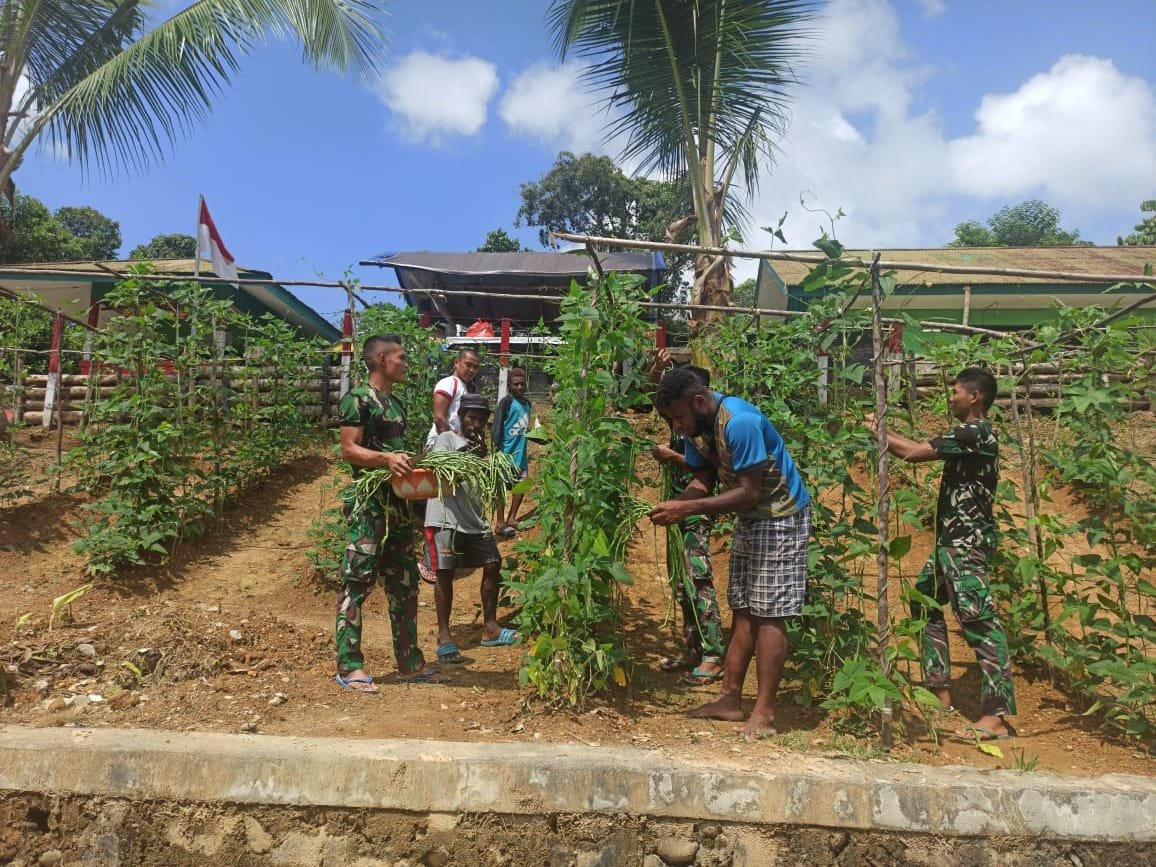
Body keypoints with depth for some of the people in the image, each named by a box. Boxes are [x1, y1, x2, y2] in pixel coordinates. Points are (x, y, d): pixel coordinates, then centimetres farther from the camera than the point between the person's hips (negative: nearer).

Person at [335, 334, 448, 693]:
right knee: (356, 583, -3)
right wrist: (387, 457, -27)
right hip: (367, 504, -9)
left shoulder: (396, 403, 18)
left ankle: (410, 663, 21)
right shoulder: (357, 398, -7)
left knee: (404, 583, 12)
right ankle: (349, 667, 5)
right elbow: (349, 450, -14)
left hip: (398, 503, 9)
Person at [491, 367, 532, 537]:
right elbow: (497, 426, -14)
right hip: (507, 451, -7)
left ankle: (511, 519, 24)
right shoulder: (506, 401, -10)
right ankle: (501, 523, 7)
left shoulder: (527, 402, 11)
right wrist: (497, 448, -20)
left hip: (521, 451, 7)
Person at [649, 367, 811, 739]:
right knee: (743, 610, 11)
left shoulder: (739, 423, -29)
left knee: (768, 613, -8)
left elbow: (750, 492, -30)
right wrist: (674, 506, -18)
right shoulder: (696, 426, -3)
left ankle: (764, 714, -2)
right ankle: (730, 699, 18)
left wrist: (688, 508, -32)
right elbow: (703, 480, 2)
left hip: (781, 515, -9)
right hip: (749, 517, 9)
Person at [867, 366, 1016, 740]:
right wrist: (885, 434, 11)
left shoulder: (975, 433, -16)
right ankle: (940, 692, 25)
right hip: (952, 540, 11)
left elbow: (914, 452, -19)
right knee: (925, 603, 18)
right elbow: (920, 449, 17)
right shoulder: (971, 434, 16)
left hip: (966, 544, -11)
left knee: (979, 621, -10)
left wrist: (879, 431, -5)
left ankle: (997, 716, -8)